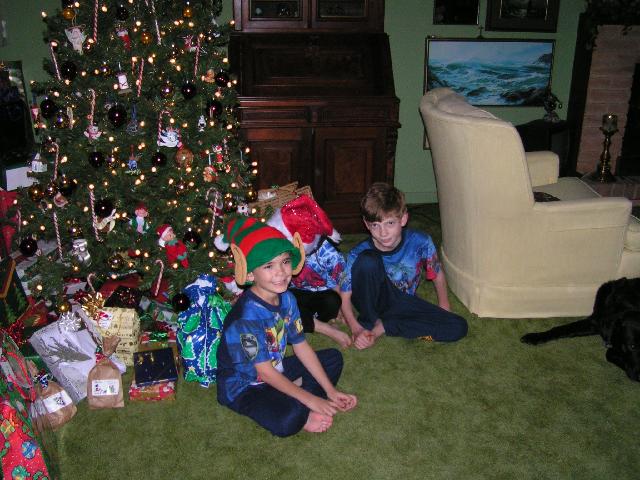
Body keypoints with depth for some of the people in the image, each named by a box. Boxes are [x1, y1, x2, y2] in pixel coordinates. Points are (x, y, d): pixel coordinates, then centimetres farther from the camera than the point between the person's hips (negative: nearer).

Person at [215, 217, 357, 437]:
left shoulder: (286, 298, -6)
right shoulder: (248, 315, -30)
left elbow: (301, 346, 1)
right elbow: (264, 372, -25)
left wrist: (331, 391, -1)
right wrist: (310, 399, -19)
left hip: (276, 372, 9)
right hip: (243, 387, -9)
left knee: (334, 358, 7)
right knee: (287, 421, -36)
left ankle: (299, 410, -8)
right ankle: (303, 416, -1)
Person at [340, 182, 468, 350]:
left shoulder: (420, 242, -19)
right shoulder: (359, 253, -22)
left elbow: (437, 274, -1)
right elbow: (345, 295, -18)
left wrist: (444, 306, 3)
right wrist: (357, 330, -29)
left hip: (403, 303, 3)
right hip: (373, 299, -3)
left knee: (459, 327, -18)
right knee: (368, 260, -34)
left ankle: (382, 327, -16)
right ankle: (368, 321, -14)